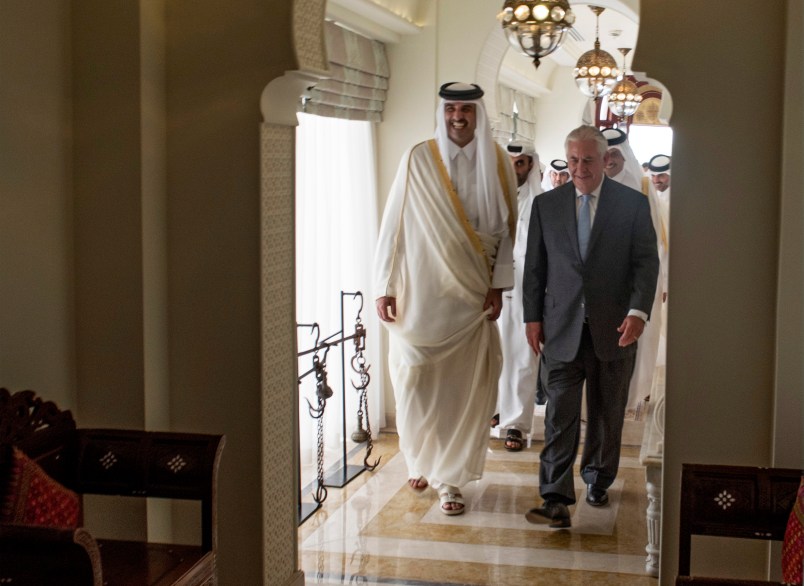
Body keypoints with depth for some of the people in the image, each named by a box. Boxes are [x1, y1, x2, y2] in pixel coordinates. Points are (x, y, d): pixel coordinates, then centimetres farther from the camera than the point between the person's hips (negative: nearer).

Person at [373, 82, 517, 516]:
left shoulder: (497, 163, 2)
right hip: (421, 292, -1)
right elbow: (394, 225, -2)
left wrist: (498, 285, -4)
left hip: (472, 295, 1)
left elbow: (506, 228, 4)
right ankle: (421, 459, 28)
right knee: (417, 380, 4)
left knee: (466, 385, 1)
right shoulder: (417, 160, -3)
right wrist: (384, 287, -5)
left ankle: (451, 476, 12)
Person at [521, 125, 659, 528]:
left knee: (607, 413, 12)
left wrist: (638, 311, -15)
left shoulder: (633, 204, 2)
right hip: (562, 328, 0)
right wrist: (532, 317, 3)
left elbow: (647, 261, -1)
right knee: (560, 415, -7)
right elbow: (534, 266, 9)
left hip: (614, 328, 0)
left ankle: (597, 479, 31)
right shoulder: (546, 205, 6)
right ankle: (556, 499, -8)